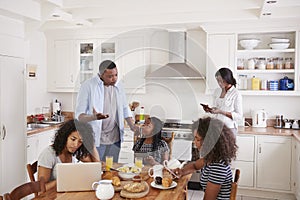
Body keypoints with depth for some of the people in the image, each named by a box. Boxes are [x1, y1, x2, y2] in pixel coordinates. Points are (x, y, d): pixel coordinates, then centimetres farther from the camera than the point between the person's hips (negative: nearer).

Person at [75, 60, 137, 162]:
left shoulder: (118, 86, 9)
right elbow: (79, 115, -10)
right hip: (95, 139, -4)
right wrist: (94, 117, -31)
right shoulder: (88, 86, -9)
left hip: (114, 139, 5)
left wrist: (132, 126, 4)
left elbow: (125, 109, 20)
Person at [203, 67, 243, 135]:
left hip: (229, 129, -5)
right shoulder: (217, 91, 8)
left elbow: (239, 116, -9)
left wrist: (221, 112, -19)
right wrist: (209, 109, -3)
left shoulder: (236, 94, -10)